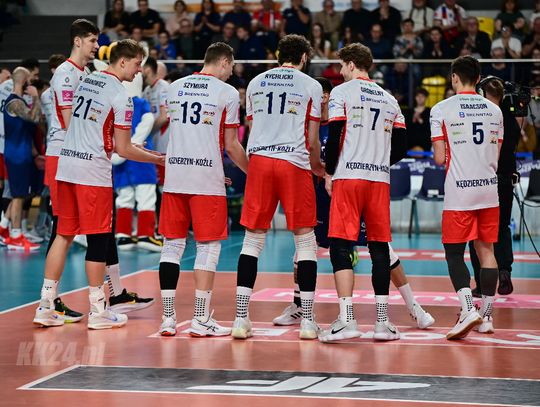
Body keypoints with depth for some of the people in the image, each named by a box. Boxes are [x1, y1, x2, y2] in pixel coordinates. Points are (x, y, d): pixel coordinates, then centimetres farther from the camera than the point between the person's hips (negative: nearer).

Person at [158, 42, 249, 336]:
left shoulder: (175, 88, 13)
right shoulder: (227, 93, -3)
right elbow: (231, 146, -2)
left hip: (174, 176, 5)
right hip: (207, 179, -4)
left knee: (172, 244, 8)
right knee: (208, 246, 2)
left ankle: (168, 318, 7)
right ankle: (201, 320, 2)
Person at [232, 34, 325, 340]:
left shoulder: (255, 83, 15)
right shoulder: (311, 86, 5)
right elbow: (312, 139, 5)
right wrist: (318, 167, 23)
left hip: (259, 161, 3)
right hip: (295, 164, -3)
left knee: (253, 239, 6)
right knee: (305, 240, 5)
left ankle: (241, 317, -1)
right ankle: (308, 320, 3)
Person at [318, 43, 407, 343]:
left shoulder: (341, 92, 0)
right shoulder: (389, 99, 16)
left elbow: (334, 136, -8)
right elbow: (401, 144, 12)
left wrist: (329, 173, 4)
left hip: (348, 176, -5)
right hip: (380, 179, 5)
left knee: (340, 246, -4)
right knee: (379, 248, 7)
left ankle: (346, 320, -14)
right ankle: (382, 321, 8)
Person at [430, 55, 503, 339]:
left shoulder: (442, 109, -5)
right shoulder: (494, 110, 9)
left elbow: (439, 159, -6)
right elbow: (496, 156, 14)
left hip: (459, 192, -4)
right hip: (489, 190, 4)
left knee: (454, 253, 2)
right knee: (486, 249, 10)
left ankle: (468, 309, -16)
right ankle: (487, 316, 12)